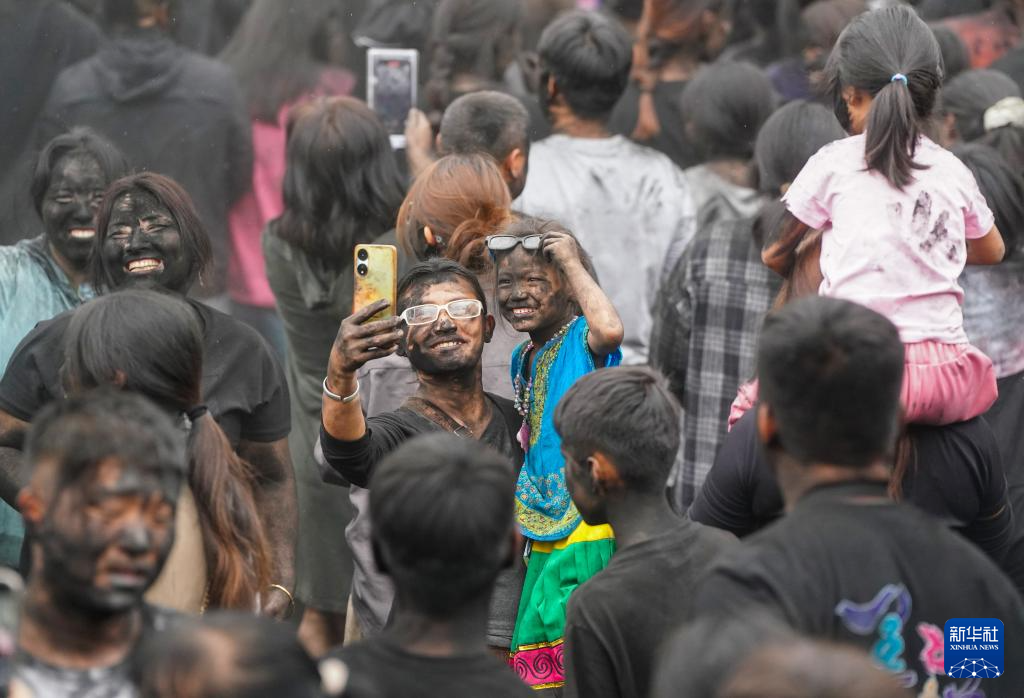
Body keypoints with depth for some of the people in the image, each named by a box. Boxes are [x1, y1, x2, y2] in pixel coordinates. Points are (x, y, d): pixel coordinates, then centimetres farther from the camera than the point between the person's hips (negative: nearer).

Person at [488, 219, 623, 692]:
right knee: (536, 669, 12)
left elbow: (610, 329, -37)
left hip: (589, 533, -8)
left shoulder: (581, 339, -11)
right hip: (543, 537, 8)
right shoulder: (523, 358, 13)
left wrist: (573, 262, -24)